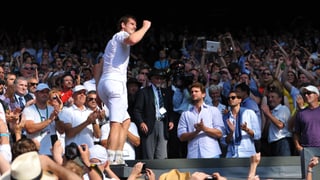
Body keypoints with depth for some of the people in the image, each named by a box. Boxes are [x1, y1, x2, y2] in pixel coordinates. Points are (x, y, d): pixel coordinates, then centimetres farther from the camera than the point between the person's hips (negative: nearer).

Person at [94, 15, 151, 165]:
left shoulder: (114, 41, 31)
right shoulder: (121, 35, 2)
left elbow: (98, 66, 29)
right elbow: (132, 40, -25)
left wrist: (98, 87, 25)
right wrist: (145, 27, -10)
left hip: (104, 84, 10)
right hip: (115, 83, -10)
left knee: (125, 121, 15)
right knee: (116, 124, -16)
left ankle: (118, 157, 8)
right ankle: (111, 161, -24)